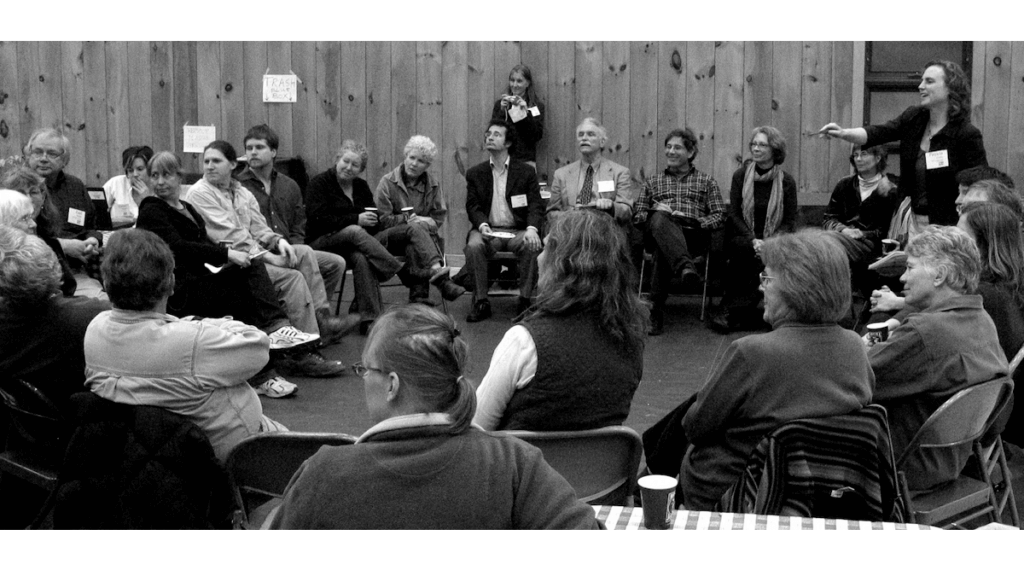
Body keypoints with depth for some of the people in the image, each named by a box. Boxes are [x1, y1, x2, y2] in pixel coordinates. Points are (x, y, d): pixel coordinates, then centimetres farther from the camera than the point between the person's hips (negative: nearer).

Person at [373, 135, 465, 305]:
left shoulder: (433, 184, 13)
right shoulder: (387, 182, 2)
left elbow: (439, 217, 11)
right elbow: (382, 219, -4)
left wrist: (427, 222, -11)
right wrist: (409, 219, -14)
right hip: (389, 238, -3)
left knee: (413, 247, -35)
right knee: (416, 229, -36)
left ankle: (419, 294, -46)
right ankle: (438, 274, -59)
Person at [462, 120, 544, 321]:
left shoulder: (526, 173, 8)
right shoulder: (475, 173, 12)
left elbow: (536, 206, 0)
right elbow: (473, 206, 5)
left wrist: (532, 229, -21)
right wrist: (482, 225, -18)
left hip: (517, 230, -1)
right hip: (488, 230, 1)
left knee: (532, 246, -33)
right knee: (474, 246, -32)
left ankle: (525, 301, -20)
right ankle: (481, 302, -22)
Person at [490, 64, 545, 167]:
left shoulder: (537, 106, 6)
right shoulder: (500, 103, 10)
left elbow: (537, 136, -4)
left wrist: (525, 113, -11)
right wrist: (502, 111, -8)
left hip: (526, 161, -1)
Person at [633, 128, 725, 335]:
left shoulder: (706, 182, 24)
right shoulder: (653, 182, 30)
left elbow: (720, 216, 13)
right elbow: (637, 215, 20)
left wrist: (698, 223, -6)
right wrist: (653, 213, -3)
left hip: (694, 235, 0)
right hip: (660, 230, 1)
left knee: (665, 251, -36)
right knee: (659, 219, -38)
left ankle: (656, 310, -40)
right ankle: (685, 265, -60)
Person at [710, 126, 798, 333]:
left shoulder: (786, 181, 5)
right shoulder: (740, 176, 5)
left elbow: (790, 221, 4)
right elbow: (734, 214, 1)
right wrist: (753, 240, -14)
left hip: (774, 240, 0)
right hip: (743, 237, 0)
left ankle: (734, 312, -26)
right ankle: (748, 315, -28)